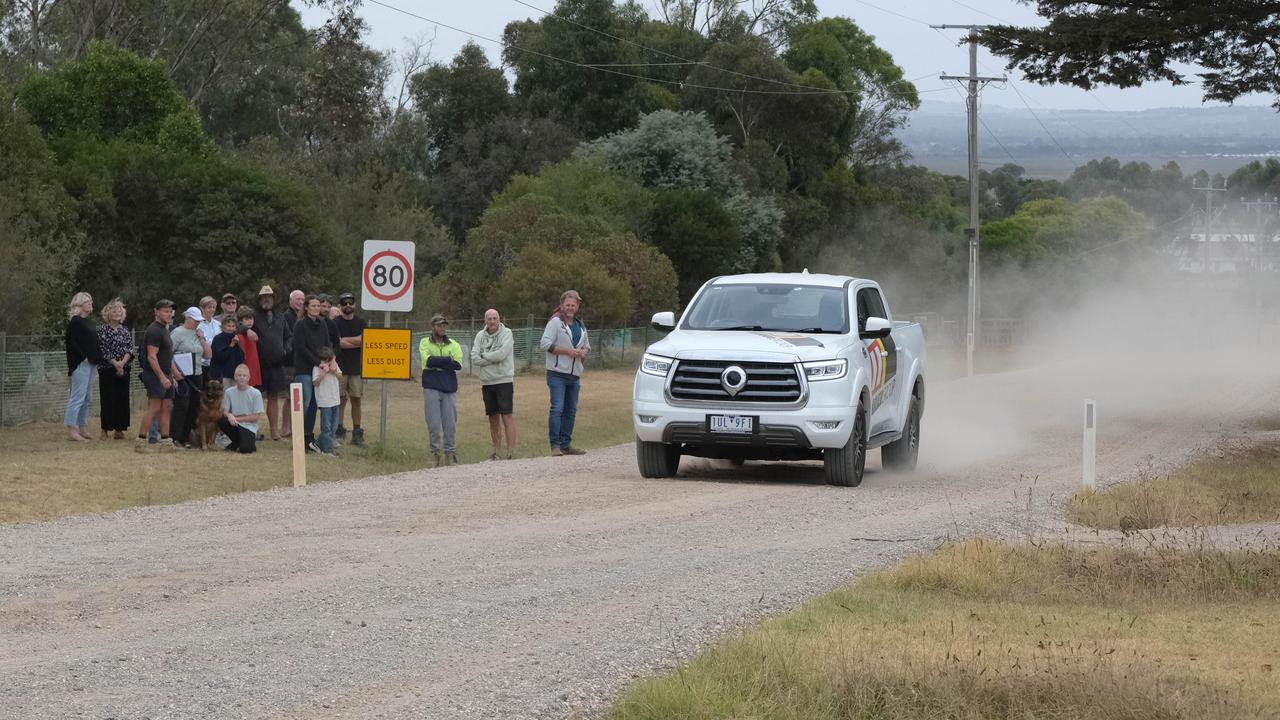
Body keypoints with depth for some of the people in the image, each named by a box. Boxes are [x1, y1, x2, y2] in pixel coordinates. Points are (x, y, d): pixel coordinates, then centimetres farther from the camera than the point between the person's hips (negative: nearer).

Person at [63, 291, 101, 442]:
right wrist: (84, 356, -19)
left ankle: (82, 428, 19)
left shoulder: (88, 321, 16)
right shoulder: (75, 321, -11)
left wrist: (97, 358, 9)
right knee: (77, 397, -8)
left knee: (87, 398, 13)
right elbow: (71, 342, -18)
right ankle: (71, 430, -7)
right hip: (80, 364, -9)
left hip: (90, 364, 9)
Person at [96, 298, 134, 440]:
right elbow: (103, 349, -8)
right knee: (108, 399, -6)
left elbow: (130, 349, 2)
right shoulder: (102, 330, 0)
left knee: (122, 399, 2)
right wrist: (115, 363, -17)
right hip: (107, 369, -4)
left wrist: (122, 362, -15)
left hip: (124, 370, 4)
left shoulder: (125, 331, 12)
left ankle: (119, 429, 7)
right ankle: (105, 429, -2)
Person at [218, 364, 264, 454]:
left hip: (249, 427, -4)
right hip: (235, 425, 4)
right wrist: (229, 415, -24)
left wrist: (237, 418, -11)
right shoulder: (229, 392, 2)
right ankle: (237, 443, -1)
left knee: (245, 449, -30)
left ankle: (251, 441, 10)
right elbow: (224, 411, 0)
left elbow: (256, 417, -7)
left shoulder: (256, 393, -6)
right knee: (221, 420, -28)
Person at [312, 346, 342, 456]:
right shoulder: (317, 368, -9)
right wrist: (323, 372, -24)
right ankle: (327, 449, 3)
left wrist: (334, 371, -12)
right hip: (324, 401, -7)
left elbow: (340, 378, 7)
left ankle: (319, 444, 22)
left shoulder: (335, 365, 8)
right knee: (326, 426, -4)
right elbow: (315, 382, -16)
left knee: (333, 425, 11)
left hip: (335, 400, 7)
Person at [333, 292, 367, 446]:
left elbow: (364, 340, -7)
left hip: (357, 368, 2)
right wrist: (357, 342, -8)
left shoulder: (361, 323, 10)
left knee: (356, 400, 3)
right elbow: (339, 343, -12)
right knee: (341, 399, -3)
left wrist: (345, 340, -8)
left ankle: (357, 432, 5)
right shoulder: (335, 323, 0)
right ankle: (339, 430, 2)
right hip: (340, 367, -2)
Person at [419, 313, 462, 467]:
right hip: (431, 386, -2)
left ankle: (450, 453, 11)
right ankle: (435, 453, 6)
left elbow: (458, 364, -5)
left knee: (450, 423, 1)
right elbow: (427, 360, -12)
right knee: (433, 424, -2)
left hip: (449, 386, 2)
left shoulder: (453, 344, 11)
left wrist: (436, 362, -9)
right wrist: (447, 360, -10)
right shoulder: (425, 343, 7)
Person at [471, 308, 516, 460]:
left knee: (507, 416, -10)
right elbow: (474, 359, -3)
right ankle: (497, 451, 20)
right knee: (493, 418, 12)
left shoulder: (506, 333, -5)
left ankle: (511, 452, -12)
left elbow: (502, 354, -18)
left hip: (504, 380, -5)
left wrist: (484, 356, -5)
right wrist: (493, 359, -13)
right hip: (486, 382, 5)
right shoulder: (480, 336, 8)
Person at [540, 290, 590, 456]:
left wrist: (583, 352, 3)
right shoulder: (555, 322, -5)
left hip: (574, 375, 7)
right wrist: (567, 351, -18)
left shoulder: (580, 325, 16)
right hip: (557, 373, -7)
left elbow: (587, 345, 28)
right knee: (557, 409, -13)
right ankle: (555, 445, -12)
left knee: (571, 410, 9)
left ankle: (566, 444, 16)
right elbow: (545, 344, -14)